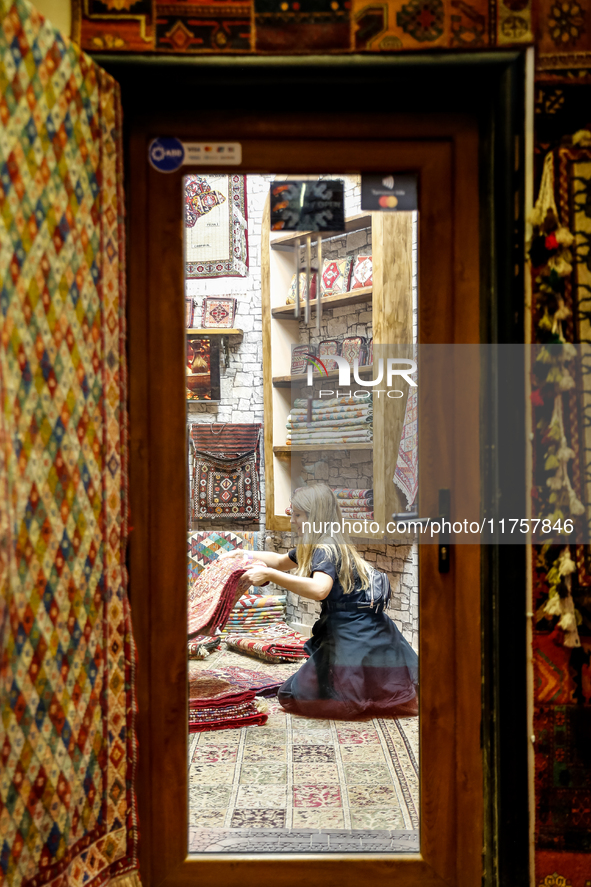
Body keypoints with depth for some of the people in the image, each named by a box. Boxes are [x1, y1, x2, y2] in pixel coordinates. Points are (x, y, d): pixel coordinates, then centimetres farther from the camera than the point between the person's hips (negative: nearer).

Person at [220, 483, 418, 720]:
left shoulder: (326, 549, -19)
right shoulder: (311, 547, 10)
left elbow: (319, 589, -40)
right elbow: (281, 561, 27)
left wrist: (269, 574, -37)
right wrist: (242, 554, 18)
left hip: (357, 642, -9)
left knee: (292, 696, 0)